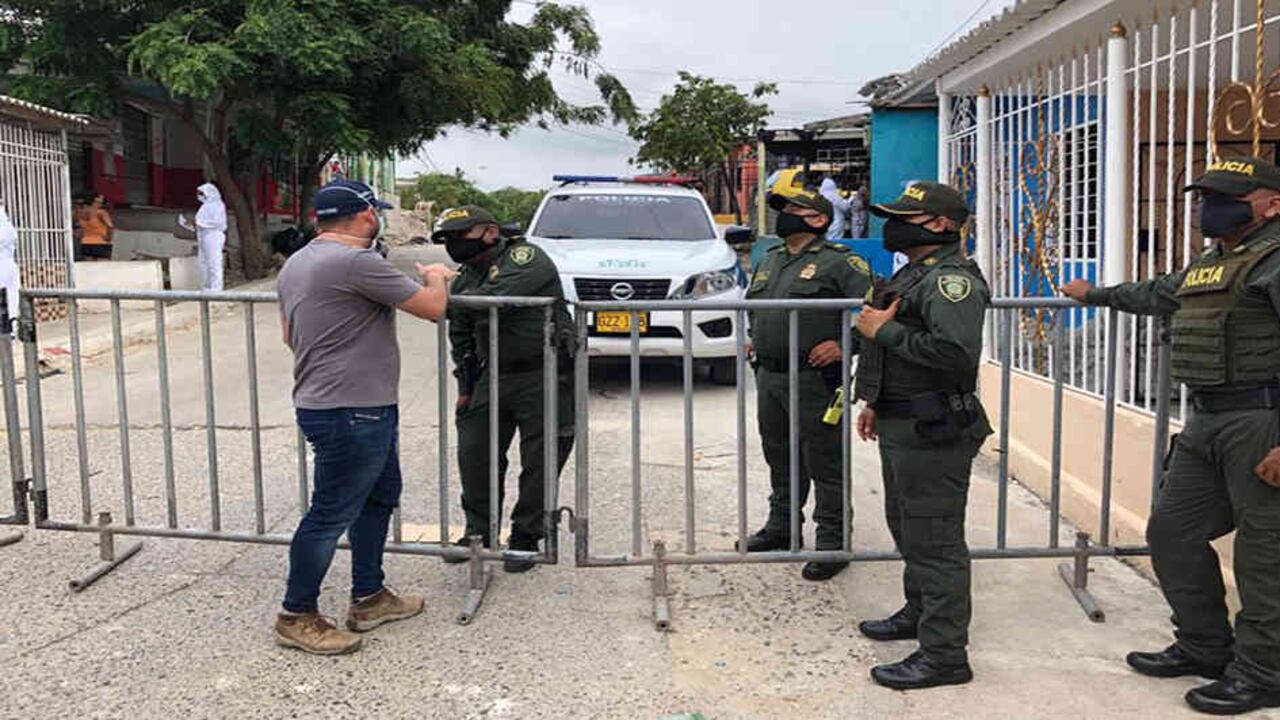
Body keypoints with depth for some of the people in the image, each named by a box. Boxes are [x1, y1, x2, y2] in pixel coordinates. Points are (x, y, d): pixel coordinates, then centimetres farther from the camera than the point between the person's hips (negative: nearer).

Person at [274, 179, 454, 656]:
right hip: (349, 413, -11)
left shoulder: (296, 264, 12)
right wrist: (436, 278, 6)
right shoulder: (356, 262, -19)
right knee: (331, 515, 0)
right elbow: (433, 308, -15)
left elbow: (289, 336, 22)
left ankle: (369, 598, 30)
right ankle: (296, 617, 13)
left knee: (380, 497, 20)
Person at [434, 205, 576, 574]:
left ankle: (525, 539, 15)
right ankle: (479, 532, 25)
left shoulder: (526, 257, -10)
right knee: (473, 454, 7)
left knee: (539, 462, 0)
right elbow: (461, 339, 21)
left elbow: (498, 296, -29)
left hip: (544, 377, -7)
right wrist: (465, 388, 17)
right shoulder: (465, 279, 13)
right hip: (493, 377, 7)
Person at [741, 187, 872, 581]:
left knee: (825, 465, -1)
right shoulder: (769, 261, 17)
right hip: (769, 377, 8)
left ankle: (832, 542, 7)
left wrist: (843, 346, -18)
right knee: (780, 459, 19)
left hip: (814, 380, -8)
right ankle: (782, 527, 33)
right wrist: (754, 339, 18)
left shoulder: (839, 262, -8)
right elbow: (751, 306, 32)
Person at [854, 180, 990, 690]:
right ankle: (919, 614, 41)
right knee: (906, 525, 23)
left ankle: (944, 654, 2)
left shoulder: (951, 280, -18)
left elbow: (957, 351, -33)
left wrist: (885, 331, -23)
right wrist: (875, 403, 23)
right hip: (901, 425, 11)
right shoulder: (912, 274, 17)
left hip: (933, 432, -11)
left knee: (934, 540, -6)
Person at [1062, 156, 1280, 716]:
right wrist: (1095, 295, 53)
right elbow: (1156, 294, 39)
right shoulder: (1207, 266, 18)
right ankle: (1204, 647, 27)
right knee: (1171, 533, 13)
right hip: (1206, 423, 10)